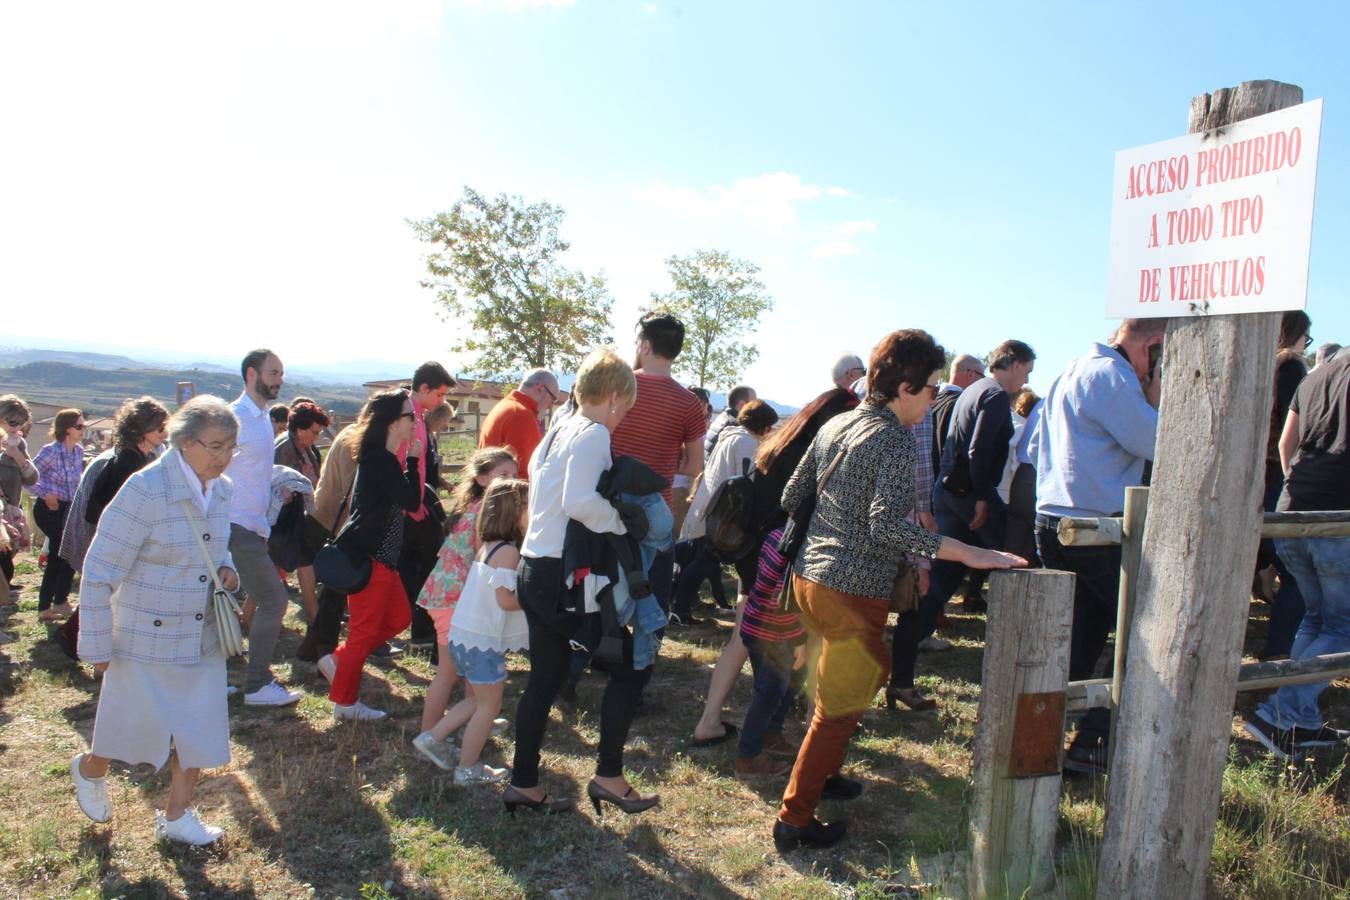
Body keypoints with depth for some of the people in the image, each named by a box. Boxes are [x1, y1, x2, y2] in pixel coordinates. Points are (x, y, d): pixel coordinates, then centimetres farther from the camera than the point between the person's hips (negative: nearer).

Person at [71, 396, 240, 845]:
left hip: (202, 638, 6)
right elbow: (99, 572, -17)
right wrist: (97, 646, -12)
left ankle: (176, 816, 29)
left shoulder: (221, 489, -1)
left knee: (199, 727, 10)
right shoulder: (145, 491, -22)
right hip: (148, 639, -5)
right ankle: (89, 770, 46)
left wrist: (225, 568, -5)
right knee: (133, 727, 12)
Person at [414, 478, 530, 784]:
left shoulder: (488, 546, 9)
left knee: (477, 701, 23)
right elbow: (506, 600, -23)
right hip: (483, 640, -9)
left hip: (465, 633, 9)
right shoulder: (508, 552, -19)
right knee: (489, 706, 6)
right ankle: (468, 769, 17)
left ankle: (432, 738, 26)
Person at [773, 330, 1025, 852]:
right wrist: (971, 554, -29)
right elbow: (888, 524, -29)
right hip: (853, 591, -9)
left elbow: (791, 495, 14)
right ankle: (794, 820, 11)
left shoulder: (835, 425, 9)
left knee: (866, 670, 28)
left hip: (809, 577, 9)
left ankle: (821, 773, 40)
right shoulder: (896, 441, -16)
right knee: (839, 707, 3)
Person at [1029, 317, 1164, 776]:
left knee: (1077, 638, 15)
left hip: (1051, 521, 10)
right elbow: (1154, 444, -13)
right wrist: (1156, 397, -1)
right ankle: (1092, 744, 1)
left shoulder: (1069, 374, 19)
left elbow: (1035, 448, 24)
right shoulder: (1111, 376, -12)